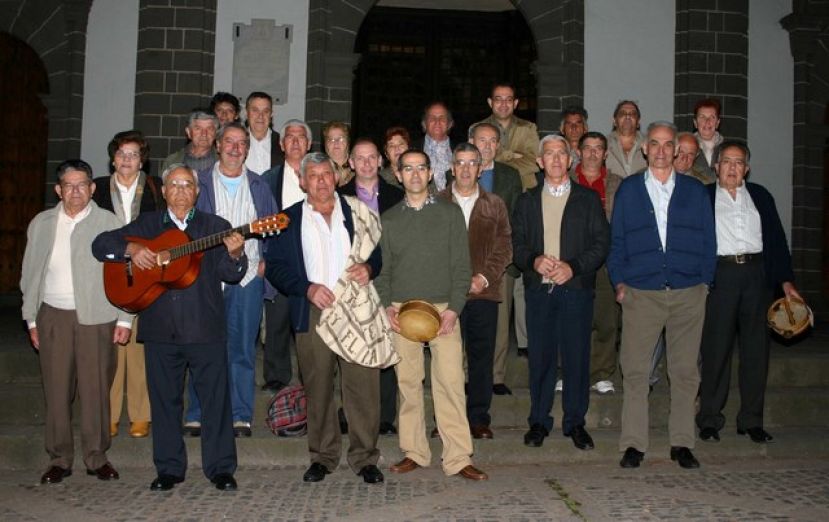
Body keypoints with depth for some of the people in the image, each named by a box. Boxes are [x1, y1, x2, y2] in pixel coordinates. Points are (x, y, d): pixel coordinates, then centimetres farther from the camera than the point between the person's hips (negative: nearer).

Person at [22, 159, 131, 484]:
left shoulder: (108, 222, 2)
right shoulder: (41, 223, 11)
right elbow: (31, 274, 14)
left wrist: (124, 319, -3)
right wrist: (31, 319, 9)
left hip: (96, 317, -2)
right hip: (53, 315, 2)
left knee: (96, 390, 1)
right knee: (56, 391, 4)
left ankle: (97, 458, 14)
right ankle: (59, 460, 17)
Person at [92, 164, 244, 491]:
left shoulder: (215, 226, 6)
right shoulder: (146, 225, 13)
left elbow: (231, 275, -3)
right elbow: (101, 244, 9)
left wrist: (235, 254, -26)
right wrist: (132, 249, -10)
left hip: (206, 329, -2)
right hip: (160, 329, 2)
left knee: (215, 397, 2)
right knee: (164, 399, 9)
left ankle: (221, 468, 12)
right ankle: (169, 468, 22)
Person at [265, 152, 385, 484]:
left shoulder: (357, 212, 12)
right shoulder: (289, 218, 9)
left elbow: (378, 251, 16)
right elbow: (275, 266, 4)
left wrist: (368, 268, -7)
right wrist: (307, 288, -10)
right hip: (312, 313, 0)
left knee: (363, 384, -3)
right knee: (317, 388, 5)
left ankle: (364, 457, 9)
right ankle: (322, 456, 19)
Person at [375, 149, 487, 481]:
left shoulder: (450, 213, 9)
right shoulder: (389, 219, 13)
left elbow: (461, 265, 4)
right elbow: (382, 267, 13)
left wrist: (454, 308, -7)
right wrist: (386, 305, -3)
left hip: (443, 308, -1)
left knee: (450, 381, -8)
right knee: (407, 382, 3)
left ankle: (458, 457, -3)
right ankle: (414, 452, 15)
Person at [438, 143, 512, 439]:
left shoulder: (495, 205, 11)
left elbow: (503, 248, 7)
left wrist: (485, 277, -8)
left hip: (484, 292, 1)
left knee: (482, 357, 4)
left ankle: (479, 418, 14)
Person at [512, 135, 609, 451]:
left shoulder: (588, 199, 8)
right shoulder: (527, 201, 14)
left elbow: (601, 244, 1)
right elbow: (516, 244, 9)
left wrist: (573, 267, -12)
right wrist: (534, 260, -12)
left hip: (576, 287, -1)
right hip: (538, 289, 1)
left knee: (577, 357, 0)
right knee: (540, 357, 4)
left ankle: (575, 422, 13)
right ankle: (539, 421, 15)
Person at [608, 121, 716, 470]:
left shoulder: (695, 191, 12)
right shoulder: (628, 190, 10)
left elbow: (708, 242, 12)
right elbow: (615, 241, 10)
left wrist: (704, 281, 4)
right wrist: (619, 282, 1)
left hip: (688, 294, 1)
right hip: (640, 294, -1)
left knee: (685, 372, 4)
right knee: (635, 371, -2)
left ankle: (682, 443, 15)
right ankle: (633, 444, 5)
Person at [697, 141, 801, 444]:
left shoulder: (760, 196, 16)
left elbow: (776, 239, 13)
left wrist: (785, 280, 5)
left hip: (757, 274, 3)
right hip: (720, 274, -3)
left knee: (756, 348, 5)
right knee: (716, 348, -1)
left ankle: (751, 420, 16)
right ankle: (710, 420, 9)